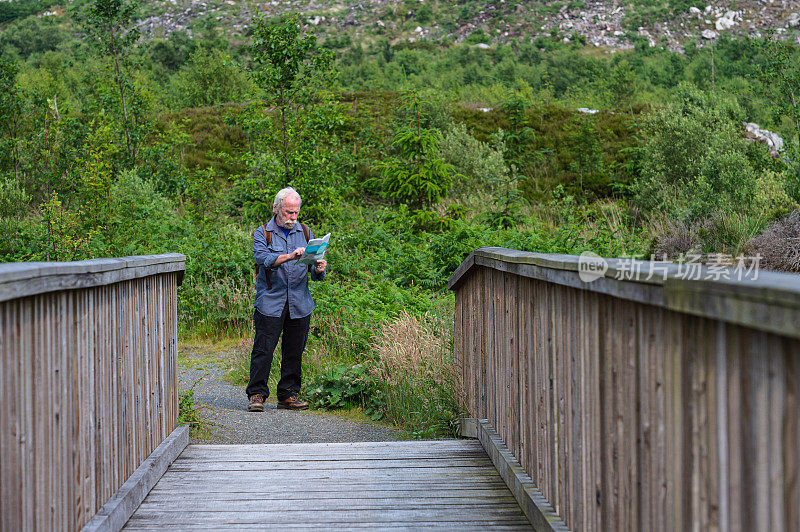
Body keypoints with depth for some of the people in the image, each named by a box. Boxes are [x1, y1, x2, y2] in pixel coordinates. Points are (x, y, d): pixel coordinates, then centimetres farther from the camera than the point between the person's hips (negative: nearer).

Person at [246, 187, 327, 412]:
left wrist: (318, 269, -12)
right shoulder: (263, 233, 2)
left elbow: (312, 266, 12)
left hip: (300, 304, 4)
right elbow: (263, 259, -17)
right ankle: (257, 394, 2)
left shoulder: (304, 232, 14)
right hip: (270, 302, -3)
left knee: (294, 351, 6)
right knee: (263, 349, -6)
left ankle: (288, 395, 15)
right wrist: (290, 256, -30)